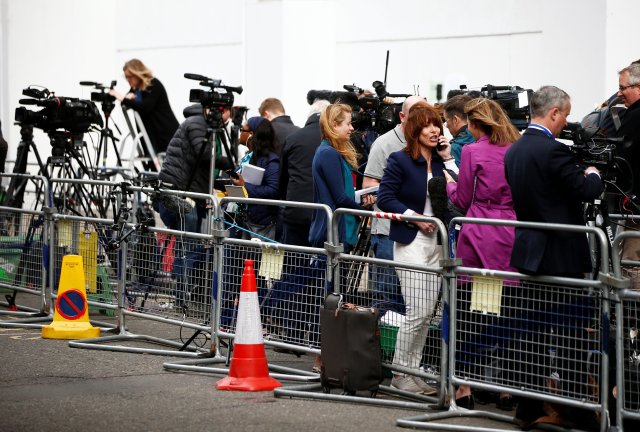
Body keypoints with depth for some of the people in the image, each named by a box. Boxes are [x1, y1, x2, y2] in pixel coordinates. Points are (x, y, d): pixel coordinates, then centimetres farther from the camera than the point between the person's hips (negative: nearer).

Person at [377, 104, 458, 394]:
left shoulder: (441, 161, 10)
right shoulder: (400, 160, -6)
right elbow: (384, 198, -8)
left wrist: (448, 159, -2)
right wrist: (413, 216, -15)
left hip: (436, 242, 6)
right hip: (411, 242, -6)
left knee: (427, 313, 7)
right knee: (417, 313, -10)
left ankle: (412, 371, 16)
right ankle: (400, 373, 2)